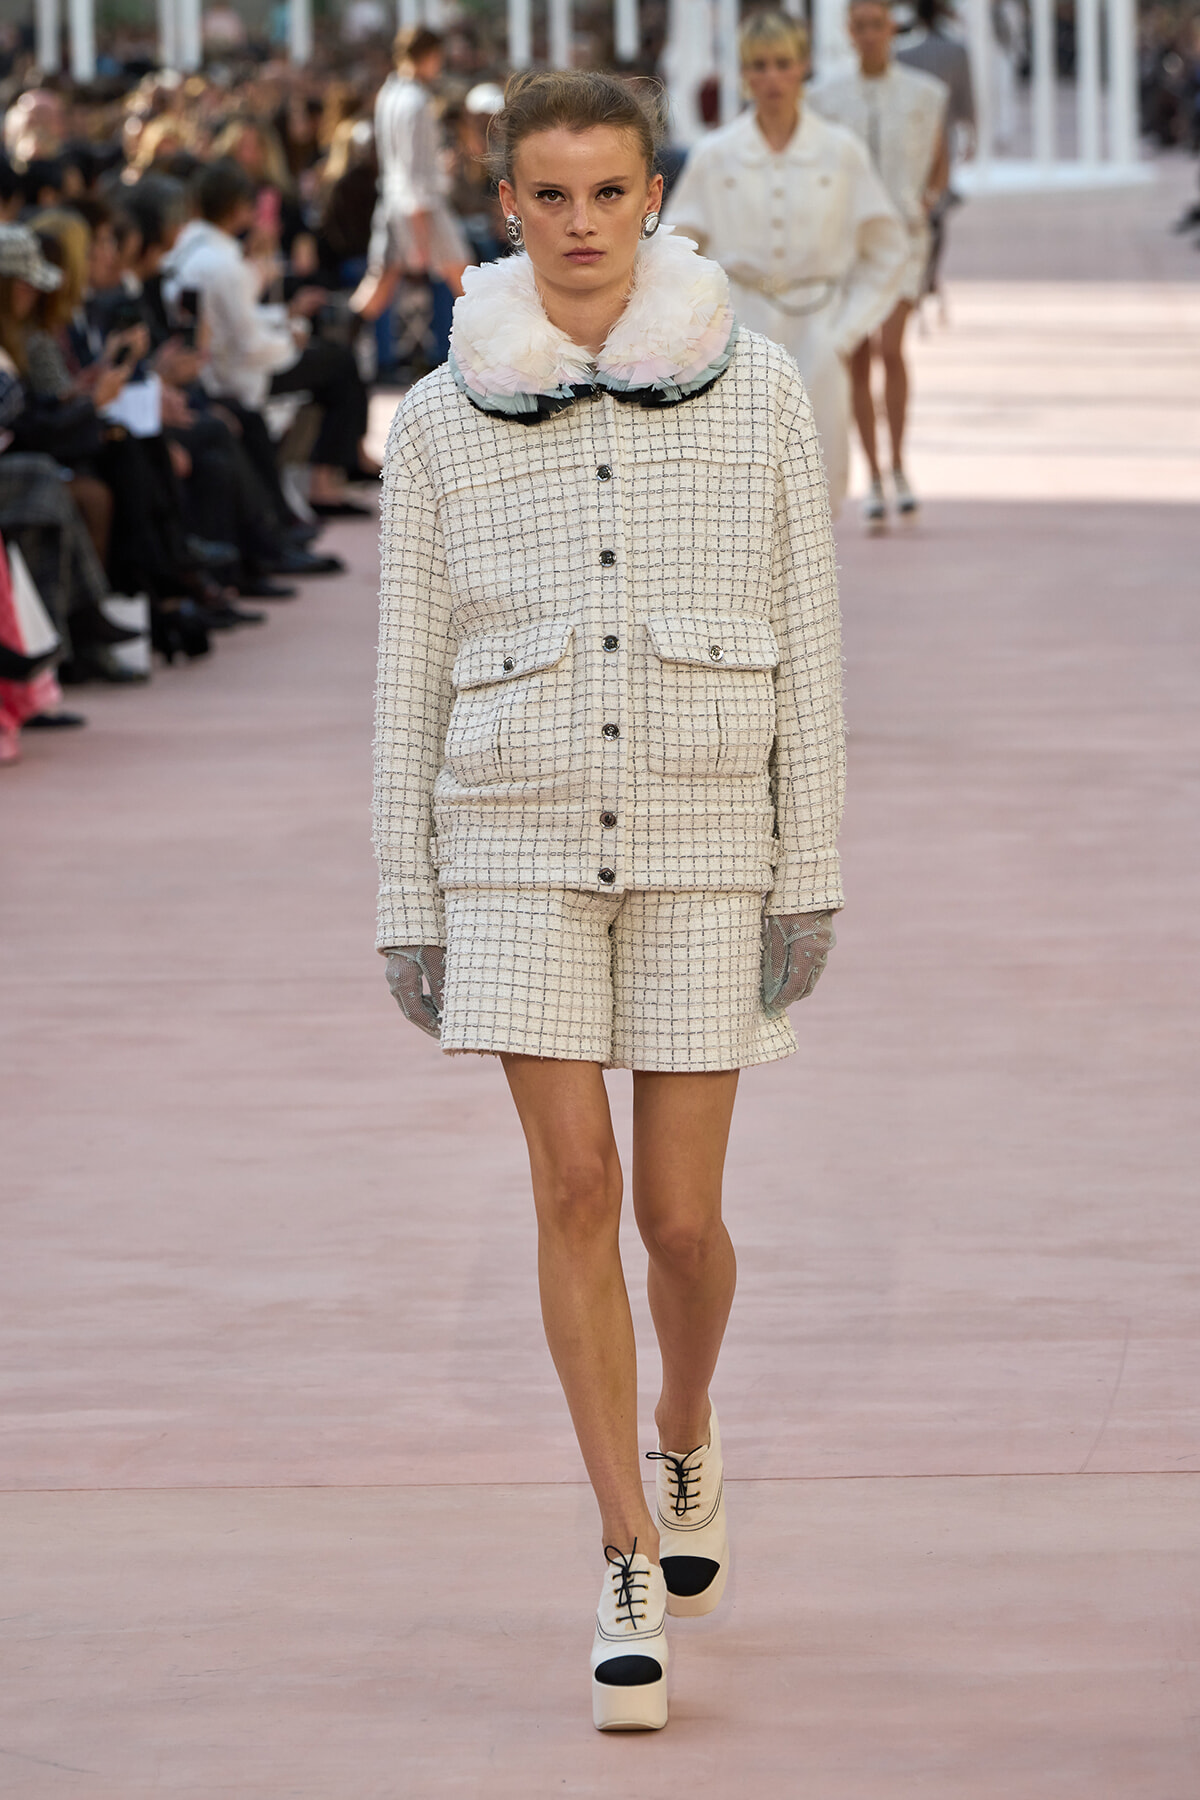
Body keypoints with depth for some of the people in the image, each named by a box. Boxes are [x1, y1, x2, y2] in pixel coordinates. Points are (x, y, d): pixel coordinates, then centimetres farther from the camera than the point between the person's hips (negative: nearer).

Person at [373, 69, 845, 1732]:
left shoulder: (755, 389, 0)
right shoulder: (442, 423, 2)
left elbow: (806, 645, 2)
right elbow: (412, 675, 6)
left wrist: (810, 879, -2)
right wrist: (410, 909, 4)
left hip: (705, 842, 0)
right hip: (520, 841, 0)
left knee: (680, 1213, 1)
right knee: (576, 1187, -9)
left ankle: (687, 1439, 34)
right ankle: (633, 1569, -1)